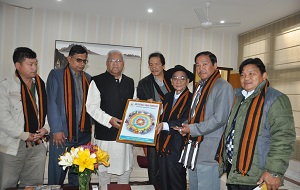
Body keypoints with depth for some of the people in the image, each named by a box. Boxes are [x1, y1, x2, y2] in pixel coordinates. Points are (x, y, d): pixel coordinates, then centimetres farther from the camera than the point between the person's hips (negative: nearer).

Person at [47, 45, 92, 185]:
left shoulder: (87, 78, 14)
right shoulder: (56, 75, 0)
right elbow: (52, 103, -6)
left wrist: (91, 125, 4)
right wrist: (56, 130, -11)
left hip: (83, 133, 4)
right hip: (62, 133, -4)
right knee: (57, 174, 4)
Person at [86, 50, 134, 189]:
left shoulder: (130, 82, 13)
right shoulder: (98, 81, -3)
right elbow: (91, 107, -9)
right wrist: (109, 119, -18)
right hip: (105, 135, -4)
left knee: (126, 169, 15)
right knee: (104, 171, 6)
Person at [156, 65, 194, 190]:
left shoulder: (191, 99, -8)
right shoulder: (168, 97, 13)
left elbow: (186, 122, -17)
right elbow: (162, 116, 14)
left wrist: (165, 125, -23)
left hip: (177, 148, -6)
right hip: (163, 144, 6)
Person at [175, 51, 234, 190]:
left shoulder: (223, 86, -12)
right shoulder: (201, 86, 16)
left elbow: (220, 119, -20)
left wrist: (192, 129, -15)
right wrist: (185, 126, 4)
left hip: (209, 151, -9)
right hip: (194, 147, 9)